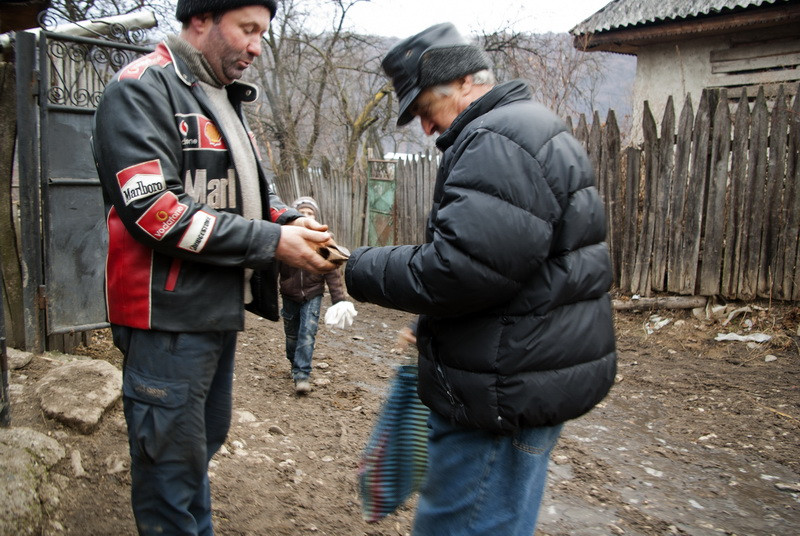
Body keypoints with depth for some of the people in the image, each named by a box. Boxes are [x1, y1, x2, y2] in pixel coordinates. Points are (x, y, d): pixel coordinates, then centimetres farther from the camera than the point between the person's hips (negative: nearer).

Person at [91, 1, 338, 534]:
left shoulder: (226, 100, 16)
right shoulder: (142, 89, -12)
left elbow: (247, 188, 20)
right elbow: (152, 209, -22)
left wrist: (288, 220, -2)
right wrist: (272, 242, -21)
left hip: (220, 310, 9)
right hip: (170, 316, -9)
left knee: (205, 441, 21)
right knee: (173, 465, 2)